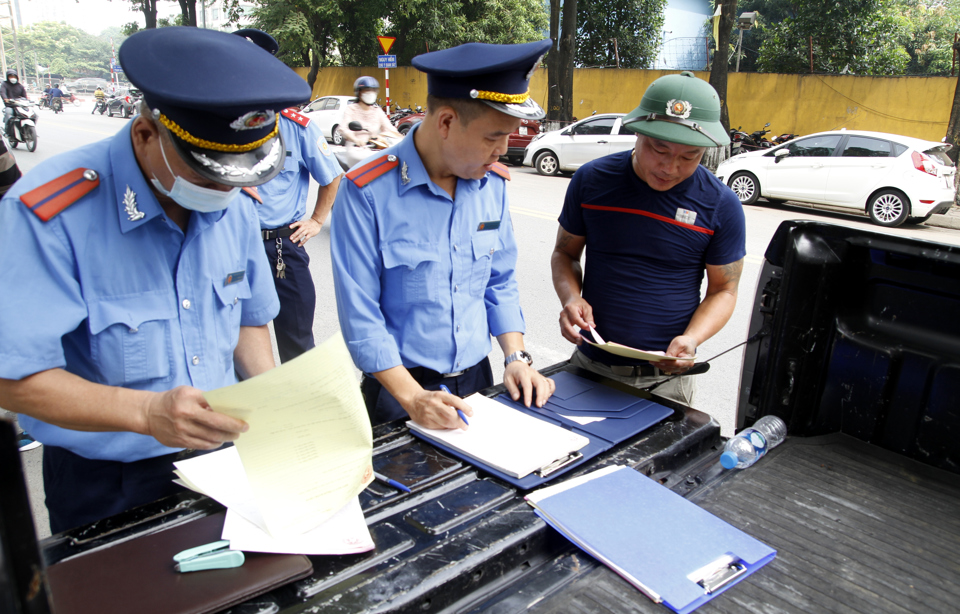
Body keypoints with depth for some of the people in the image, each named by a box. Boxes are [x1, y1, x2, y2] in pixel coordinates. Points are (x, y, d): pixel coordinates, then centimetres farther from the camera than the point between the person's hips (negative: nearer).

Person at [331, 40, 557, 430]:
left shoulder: (493, 183, -1)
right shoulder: (366, 192, -18)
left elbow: (501, 281, 7)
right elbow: (360, 314, -18)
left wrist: (516, 358, -4)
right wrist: (413, 398, -22)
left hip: (477, 379, 5)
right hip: (398, 388, -5)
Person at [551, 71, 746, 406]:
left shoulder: (720, 205, -7)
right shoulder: (591, 180, -4)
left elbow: (723, 290, 0)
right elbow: (565, 253, 6)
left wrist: (691, 339, -19)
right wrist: (571, 298, -14)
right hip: (588, 364, 2)